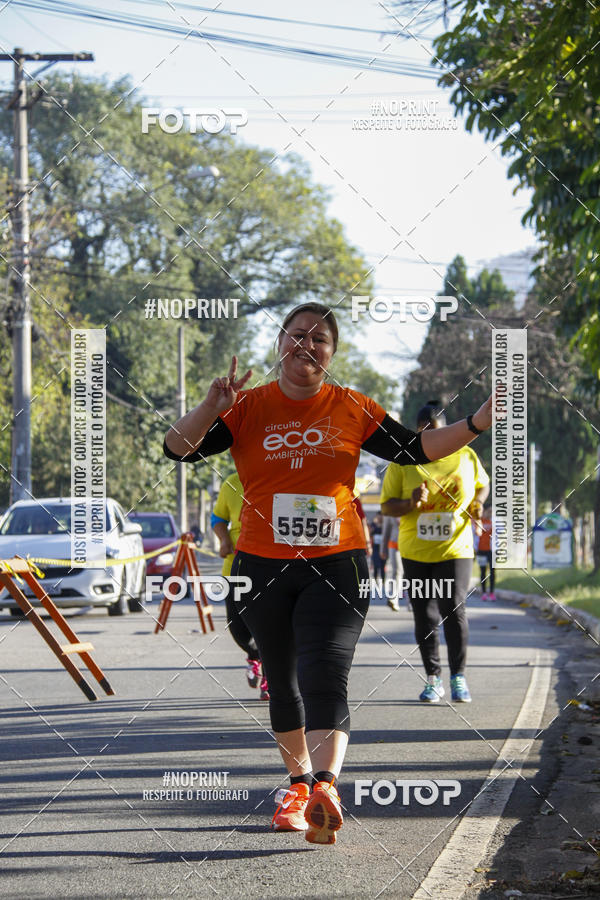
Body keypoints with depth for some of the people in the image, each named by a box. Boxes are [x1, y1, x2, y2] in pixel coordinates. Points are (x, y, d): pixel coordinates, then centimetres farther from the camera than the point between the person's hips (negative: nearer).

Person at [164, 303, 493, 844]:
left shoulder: (352, 410, 5)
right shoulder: (248, 409, 2)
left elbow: (415, 450, 10)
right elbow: (178, 449, -4)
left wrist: (478, 423, -1)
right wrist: (211, 410, -22)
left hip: (336, 564, -2)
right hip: (263, 567, 2)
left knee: (325, 678, -19)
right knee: (283, 682, 12)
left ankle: (325, 786, -35)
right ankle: (299, 782, 31)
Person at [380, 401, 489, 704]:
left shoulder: (465, 457, 2)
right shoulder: (403, 463, -1)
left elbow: (483, 484, 19)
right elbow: (387, 506, -1)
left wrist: (477, 502, -2)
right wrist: (411, 503, -21)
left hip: (455, 550, -1)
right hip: (416, 552, 1)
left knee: (453, 609, -12)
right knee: (424, 616, 4)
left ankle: (458, 676, 2)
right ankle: (433, 678, 17)